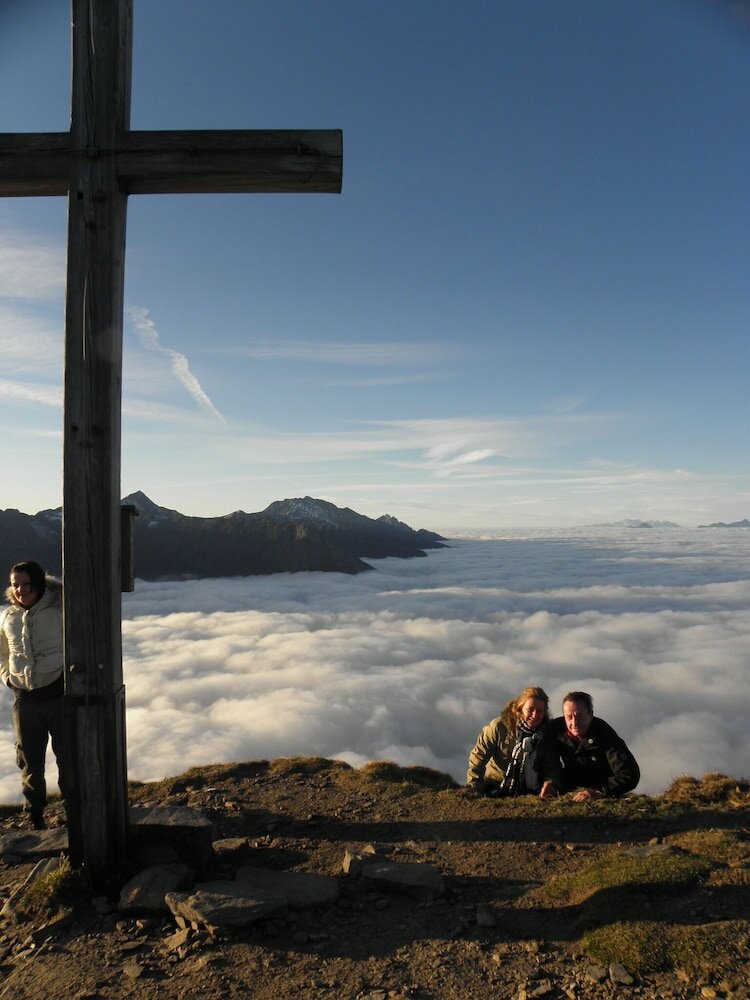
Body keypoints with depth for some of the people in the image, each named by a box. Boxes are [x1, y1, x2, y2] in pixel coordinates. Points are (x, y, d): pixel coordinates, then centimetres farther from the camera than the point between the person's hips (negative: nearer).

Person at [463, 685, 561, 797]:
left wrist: (550, 783, -23)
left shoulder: (548, 733, -2)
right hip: (495, 790, -3)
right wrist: (473, 786, -18)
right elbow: (479, 755, -10)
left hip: (528, 792, 3)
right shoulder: (499, 726, -12)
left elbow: (552, 766, -2)